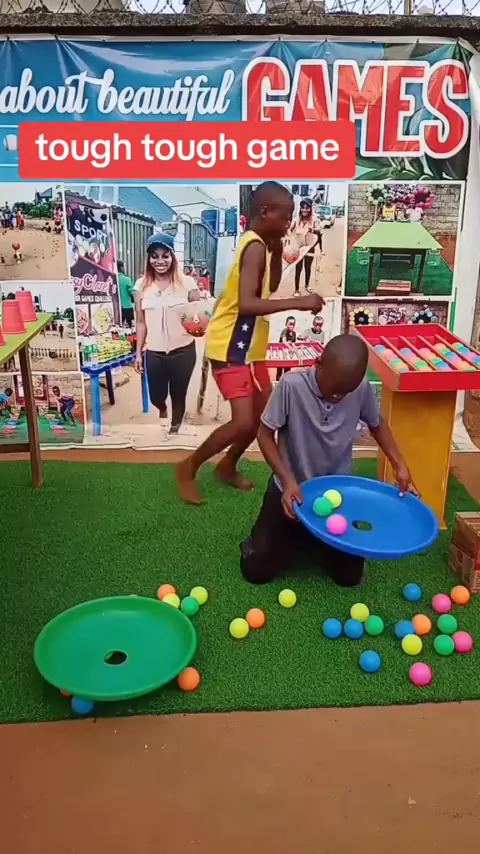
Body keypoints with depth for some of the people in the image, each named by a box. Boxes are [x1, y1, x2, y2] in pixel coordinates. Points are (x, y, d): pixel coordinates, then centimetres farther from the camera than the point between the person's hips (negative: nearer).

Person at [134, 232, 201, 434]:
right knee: (156, 397, 10)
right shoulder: (142, 285, 1)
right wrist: (138, 353, 6)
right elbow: (141, 322, 7)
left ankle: (175, 429, 37)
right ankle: (162, 409, 49)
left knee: (178, 395, 11)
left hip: (183, 351, -2)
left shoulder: (186, 283, -6)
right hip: (154, 353, 2)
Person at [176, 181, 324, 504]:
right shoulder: (255, 247, -21)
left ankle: (228, 466, 33)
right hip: (230, 347, -10)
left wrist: (278, 251, 6)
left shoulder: (260, 244, 9)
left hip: (248, 346, 10)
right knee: (244, 421, -14)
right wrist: (299, 303, -33)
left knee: (265, 411, 16)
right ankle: (189, 467, 6)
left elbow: (271, 287, 20)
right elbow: (247, 304, -33)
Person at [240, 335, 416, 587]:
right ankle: (296, 535, 30)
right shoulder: (291, 386, -24)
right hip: (291, 488, -2)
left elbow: (376, 423, 6)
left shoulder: (362, 390, -15)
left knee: (349, 576, 4)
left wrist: (399, 465, -5)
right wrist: (288, 480, -25)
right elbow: (265, 434, -14)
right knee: (256, 570, -1)